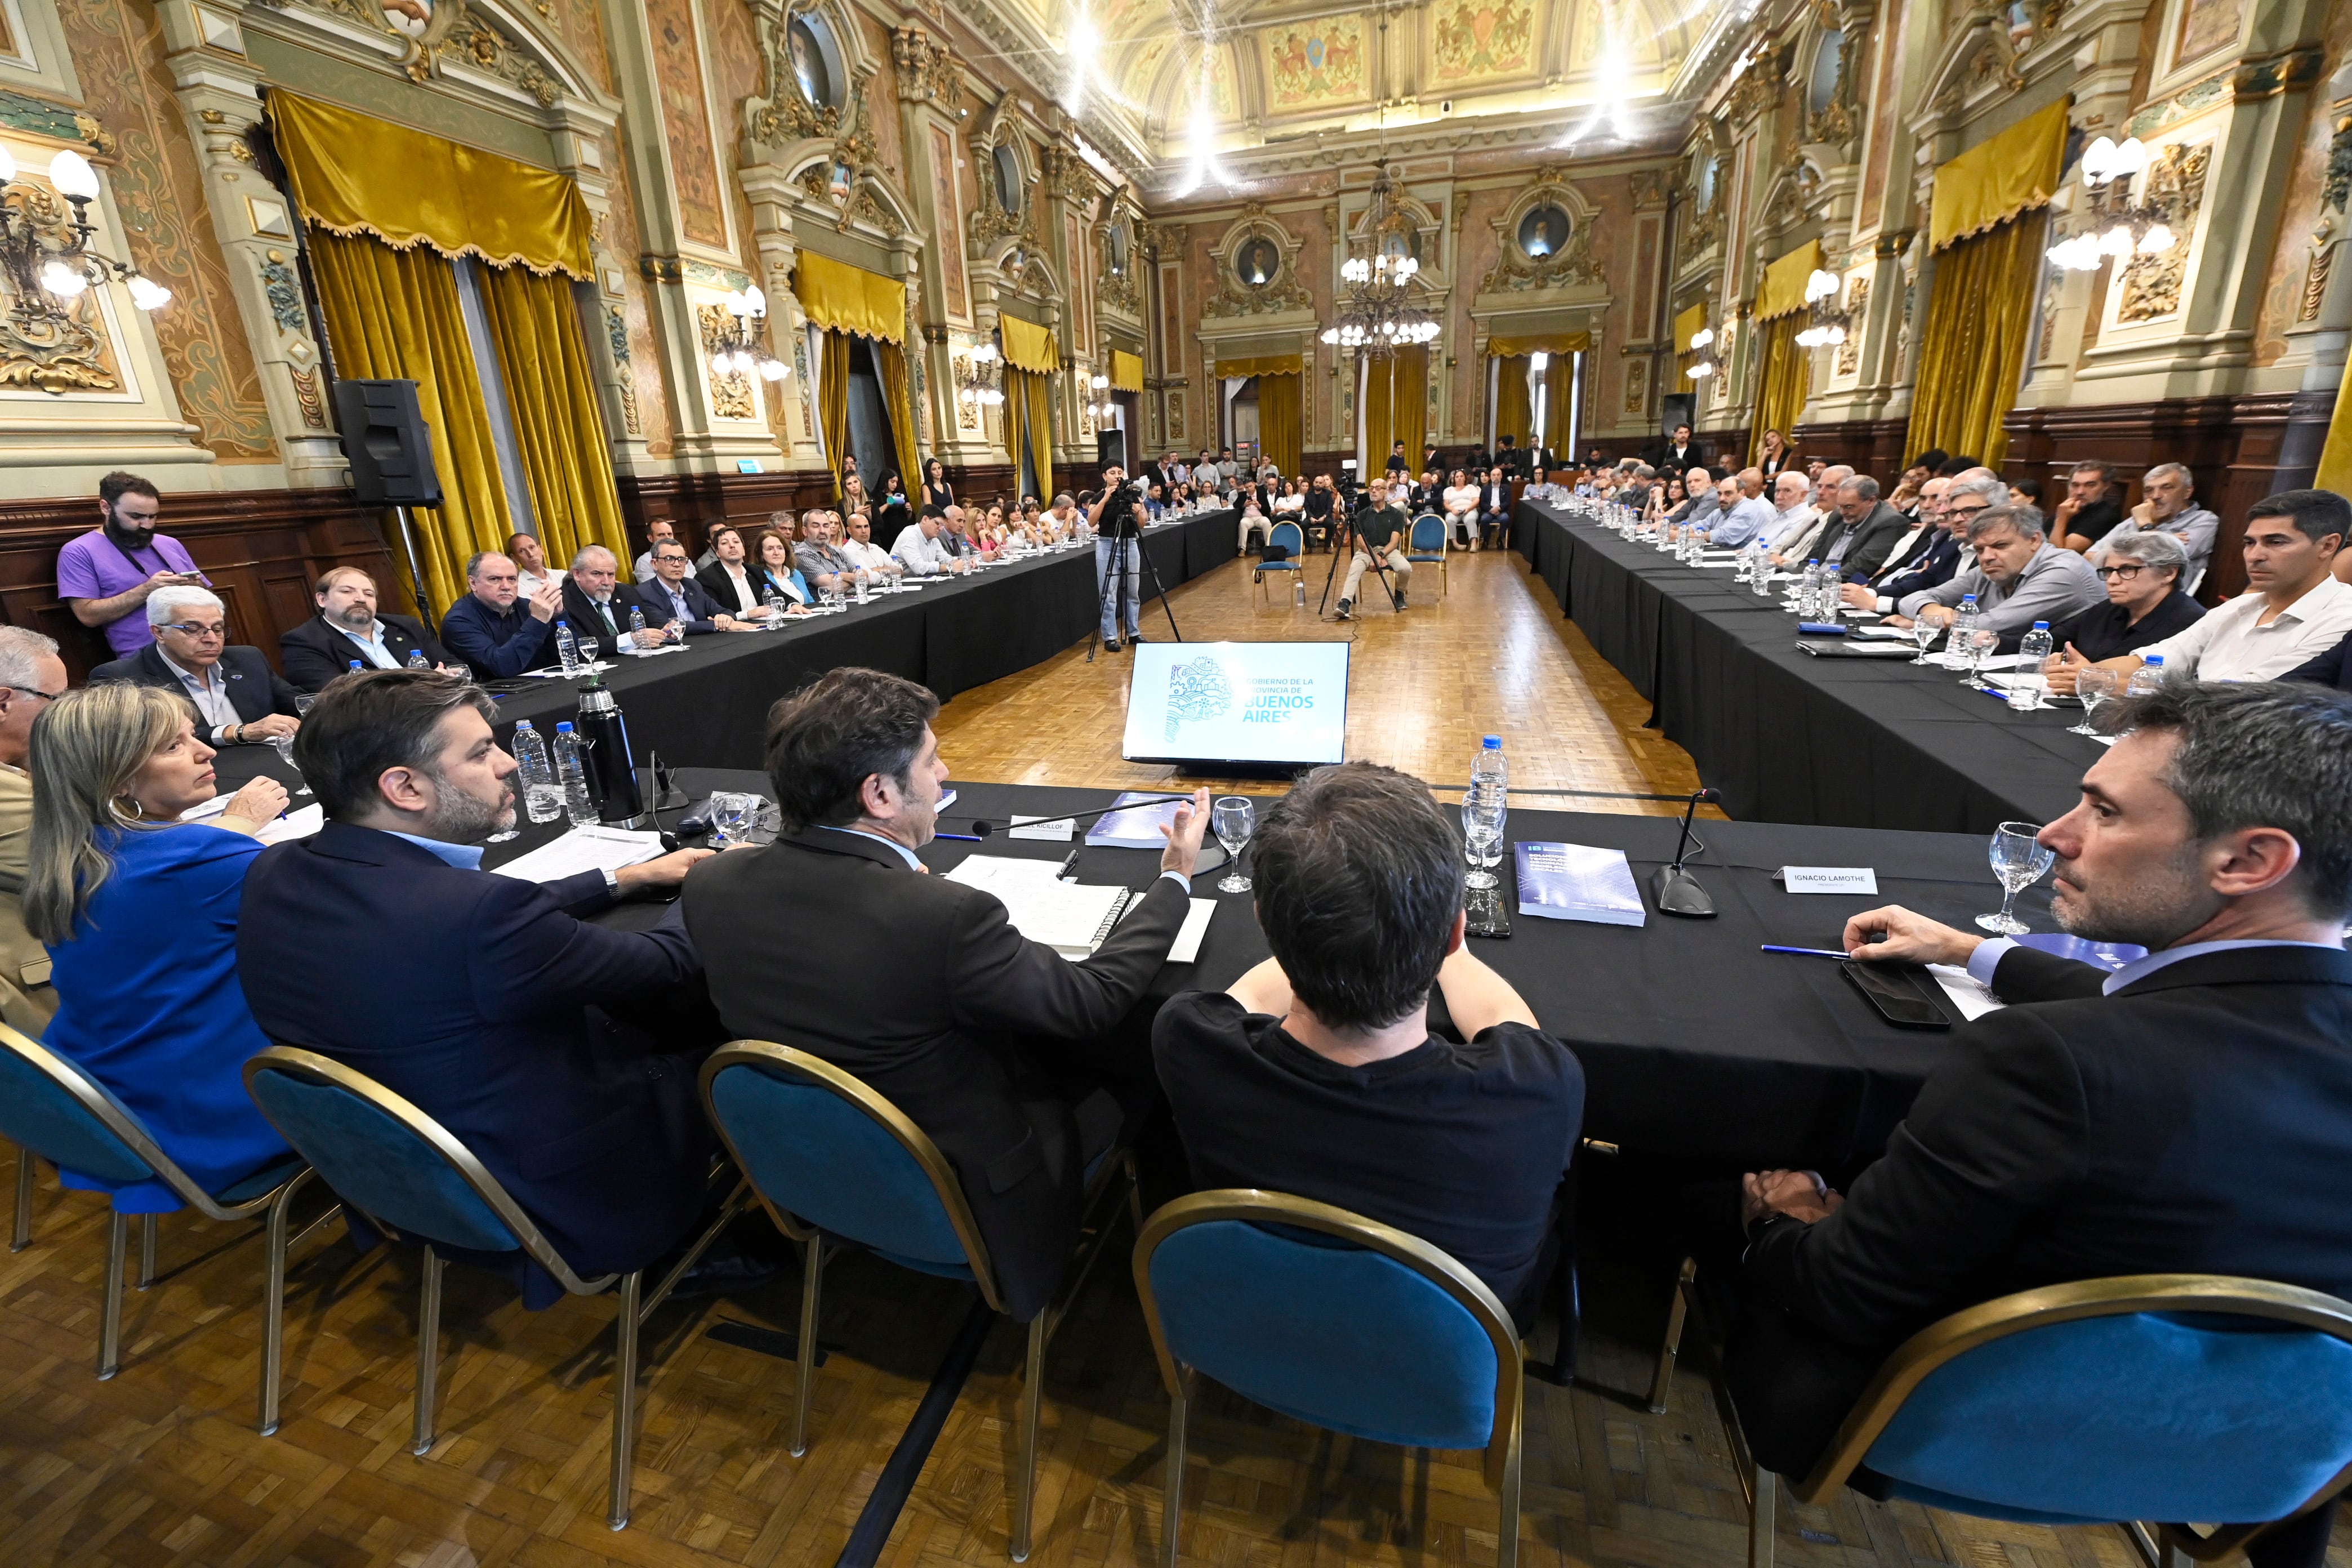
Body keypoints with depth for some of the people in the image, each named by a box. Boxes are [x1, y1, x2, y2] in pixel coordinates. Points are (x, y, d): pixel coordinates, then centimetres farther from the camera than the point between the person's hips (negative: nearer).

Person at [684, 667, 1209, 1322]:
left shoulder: (711, 884, -15)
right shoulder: (945, 916, -35)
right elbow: (1094, 1001, -19)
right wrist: (1177, 876, -7)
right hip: (954, 1200, -6)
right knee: (1135, 1055, 13)